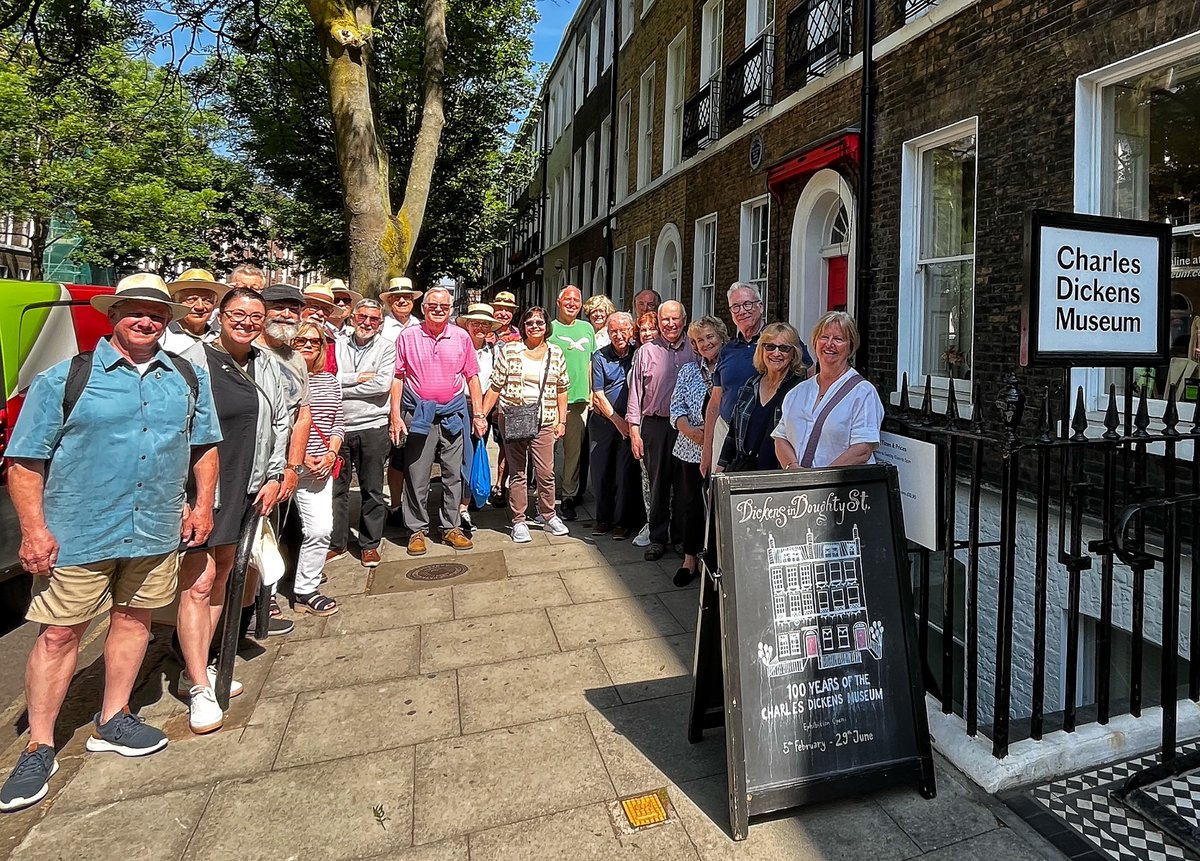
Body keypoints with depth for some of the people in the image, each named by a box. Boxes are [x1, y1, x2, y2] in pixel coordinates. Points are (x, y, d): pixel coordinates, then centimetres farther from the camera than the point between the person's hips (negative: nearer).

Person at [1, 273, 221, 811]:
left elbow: (205, 445, 14)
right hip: (77, 533, -3)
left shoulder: (189, 379, 6)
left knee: (133, 619, 15)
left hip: (157, 531, 4)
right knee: (58, 633, 4)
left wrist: (203, 504, 6)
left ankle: (111, 722, 33)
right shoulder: (64, 378, -5)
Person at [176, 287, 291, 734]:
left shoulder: (268, 368, 9)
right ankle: (200, 690, 6)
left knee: (220, 578, 15)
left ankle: (195, 669, 30)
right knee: (198, 583, -4)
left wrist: (273, 477, 9)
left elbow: (280, 424, 15)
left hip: (244, 489, 7)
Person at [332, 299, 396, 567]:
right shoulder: (338, 345, 8)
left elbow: (383, 385, -12)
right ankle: (336, 544, 24)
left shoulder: (387, 347, 2)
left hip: (373, 427, -2)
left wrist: (342, 387, -9)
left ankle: (370, 544, 21)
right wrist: (357, 378, -12)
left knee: (372, 490, 7)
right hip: (338, 427, 2)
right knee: (336, 488, 10)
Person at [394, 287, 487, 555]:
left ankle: (451, 527, 20)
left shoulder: (461, 337, 5)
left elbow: (472, 376, 8)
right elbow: (398, 378, 3)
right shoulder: (408, 337, 2)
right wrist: (396, 416, -3)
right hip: (418, 414, -1)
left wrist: (478, 414, 3)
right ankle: (417, 530, 17)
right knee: (417, 476, 4)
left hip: (453, 414, 1)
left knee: (454, 474, 7)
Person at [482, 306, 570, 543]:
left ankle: (548, 515, 22)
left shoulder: (556, 353, 6)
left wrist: (561, 421, 7)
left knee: (546, 473, 3)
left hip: (544, 422, 1)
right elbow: (495, 387, 1)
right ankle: (518, 521, 16)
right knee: (518, 473, 6)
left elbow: (562, 389, 11)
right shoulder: (509, 351, 0)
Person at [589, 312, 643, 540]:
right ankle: (603, 518, 20)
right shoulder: (600, 356, 0)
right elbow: (598, 394, -3)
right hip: (603, 421, 1)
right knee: (601, 471, 6)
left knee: (626, 472, -1)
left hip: (630, 422, -1)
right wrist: (617, 420, -8)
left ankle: (623, 521, 11)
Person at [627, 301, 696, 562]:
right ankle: (658, 537, 16)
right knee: (658, 483, 6)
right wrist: (634, 430, -3)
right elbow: (635, 393, 3)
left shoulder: (694, 351, 7)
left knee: (684, 483, 7)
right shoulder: (646, 352, 4)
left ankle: (681, 536, 20)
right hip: (655, 425, -1)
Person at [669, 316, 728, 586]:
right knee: (692, 502, 10)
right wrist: (690, 430, -13)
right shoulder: (688, 371, 11)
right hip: (692, 448, 3)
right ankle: (690, 559, 20)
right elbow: (676, 406, 4)